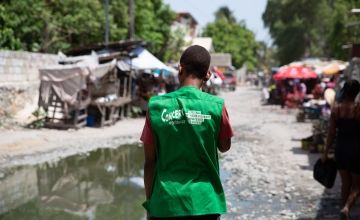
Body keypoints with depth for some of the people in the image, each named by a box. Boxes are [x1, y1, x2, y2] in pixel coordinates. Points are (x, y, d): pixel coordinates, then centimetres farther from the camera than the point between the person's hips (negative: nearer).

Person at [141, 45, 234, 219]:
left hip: (165, 204, 0)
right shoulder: (216, 106, -7)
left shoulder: (157, 106, -5)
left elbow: (150, 161, -1)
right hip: (205, 202, 0)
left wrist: (149, 204, 9)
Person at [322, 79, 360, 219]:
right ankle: (346, 207, -16)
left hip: (341, 148, 3)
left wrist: (326, 152, 8)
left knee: (345, 183, 19)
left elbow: (331, 133, -1)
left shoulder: (336, 109, -5)